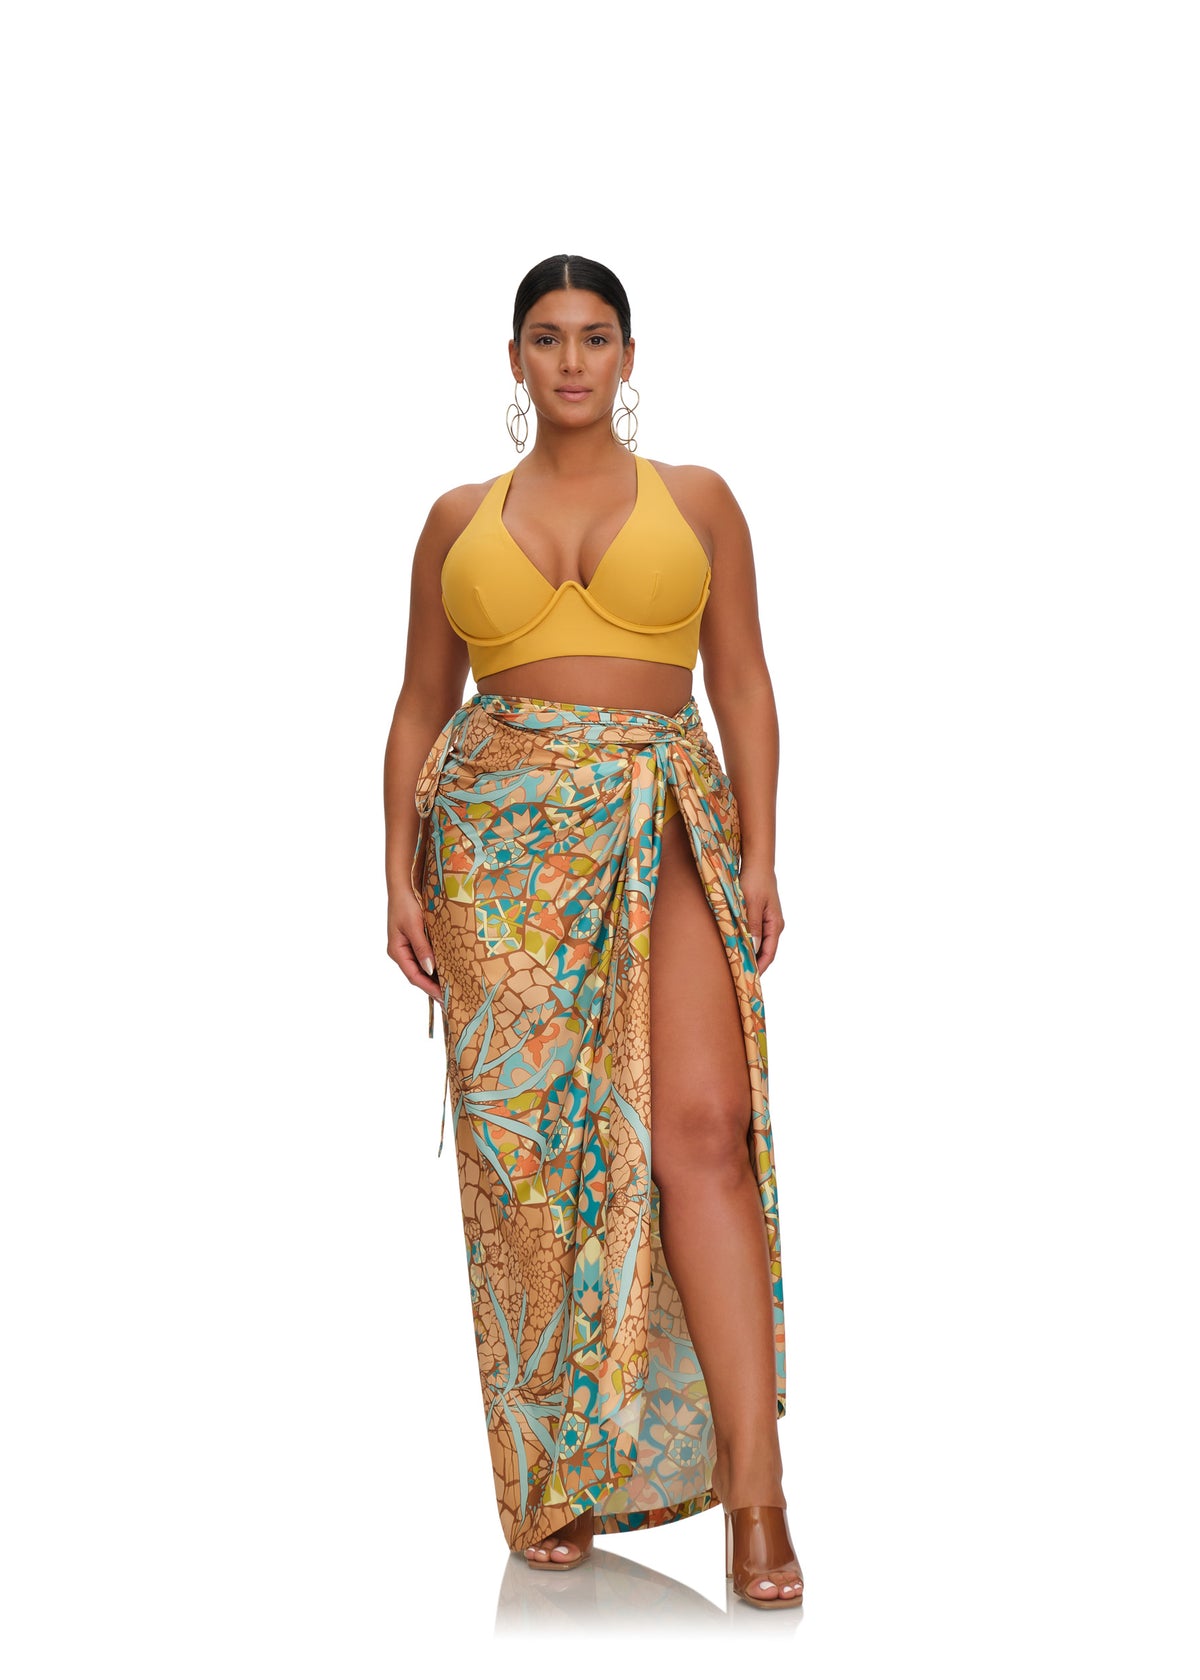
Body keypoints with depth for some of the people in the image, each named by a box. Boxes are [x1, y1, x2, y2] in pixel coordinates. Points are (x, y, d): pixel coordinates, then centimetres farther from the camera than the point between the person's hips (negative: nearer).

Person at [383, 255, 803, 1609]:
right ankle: (553, 1476, 12)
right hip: (503, 839, 2)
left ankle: (753, 1485, -16)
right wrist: (402, 877, 5)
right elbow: (421, 706, 14)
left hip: (666, 835, -1)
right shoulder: (459, 519, 14)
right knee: (526, 1145, 1)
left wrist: (758, 853, -2)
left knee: (702, 1127, -15)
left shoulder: (697, 500, 11)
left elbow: (743, 685, 8)